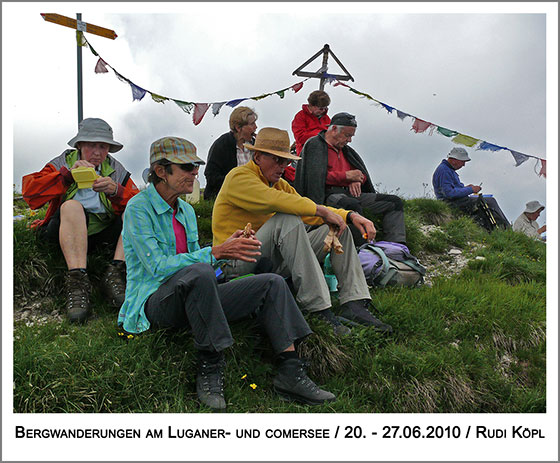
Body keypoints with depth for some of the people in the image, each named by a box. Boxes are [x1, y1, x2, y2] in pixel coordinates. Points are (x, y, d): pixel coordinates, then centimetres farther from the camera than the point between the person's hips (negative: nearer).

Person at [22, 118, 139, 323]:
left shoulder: (117, 170, 11)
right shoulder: (63, 163, 8)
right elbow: (30, 193, -7)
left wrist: (116, 191, -22)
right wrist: (67, 175, -18)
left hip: (104, 233, 2)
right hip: (66, 231, -2)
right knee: (72, 205, -31)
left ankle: (115, 274, -32)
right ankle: (77, 280, -42)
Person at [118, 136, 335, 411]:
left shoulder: (186, 211, 15)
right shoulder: (138, 208, -9)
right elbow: (158, 266, -20)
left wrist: (231, 248, -3)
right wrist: (216, 252, -24)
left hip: (191, 301, 8)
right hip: (153, 303, -7)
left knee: (272, 284, -6)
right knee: (199, 272, -40)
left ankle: (290, 372, -16)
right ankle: (209, 368, -25)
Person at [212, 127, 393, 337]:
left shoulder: (279, 184, 17)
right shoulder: (239, 177, -9)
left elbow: (311, 213, 13)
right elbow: (275, 200, -28)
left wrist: (351, 216, -3)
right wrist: (322, 211, -22)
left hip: (273, 261, 8)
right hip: (238, 264, -8)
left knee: (338, 228, 2)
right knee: (287, 220, -33)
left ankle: (354, 304, -12)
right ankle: (318, 307, -35)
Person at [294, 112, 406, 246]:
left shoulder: (345, 150, 26)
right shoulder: (314, 145, 1)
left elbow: (362, 173, 28)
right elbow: (316, 176, -14)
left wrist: (357, 180, 2)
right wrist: (346, 176, -10)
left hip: (349, 193, 8)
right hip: (329, 194, -8)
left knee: (395, 202, -2)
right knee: (353, 206, -41)